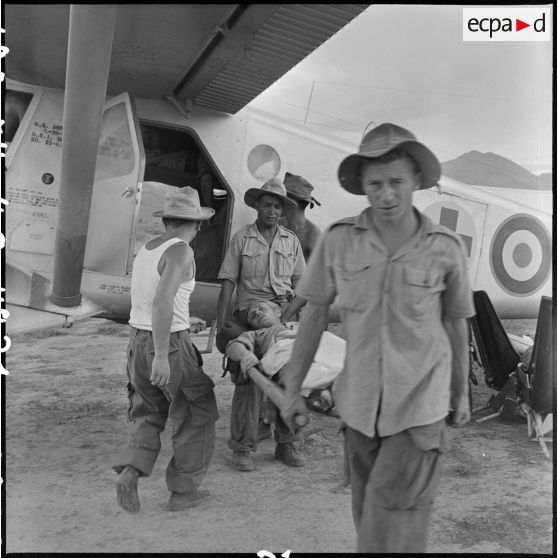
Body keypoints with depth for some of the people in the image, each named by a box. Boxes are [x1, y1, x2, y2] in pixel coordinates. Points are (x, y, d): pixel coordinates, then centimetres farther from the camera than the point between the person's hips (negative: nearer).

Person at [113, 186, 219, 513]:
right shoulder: (181, 251, -16)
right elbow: (162, 301, -29)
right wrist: (161, 356, -30)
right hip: (170, 346, -7)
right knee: (198, 416, 11)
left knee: (152, 416, 22)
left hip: (138, 341, 7)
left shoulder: (145, 250, 10)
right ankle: (182, 491, 18)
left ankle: (130, 473, 0)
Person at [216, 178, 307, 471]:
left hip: (282, 317, 3)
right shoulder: (241, 238, 1)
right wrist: (219, 326, -7)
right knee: (249, 381, -4)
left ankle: (286, 444, 17)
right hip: (249, 315, -3)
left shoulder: (291, 241, 9)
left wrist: (287, 312, -8)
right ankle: (242, 448, 7)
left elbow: (302, 285, 9)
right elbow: (227, 284, -2)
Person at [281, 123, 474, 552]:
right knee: (368, 507, 19)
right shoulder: (338, 239, -9)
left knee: (394, 524, -1)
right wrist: (292, 388, 2)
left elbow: (456, 322, 4)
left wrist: (462, 394, 13)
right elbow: (314, 314, -1)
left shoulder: (446, 247, -10)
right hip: (359, 402, 2)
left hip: (420, 404, -2)